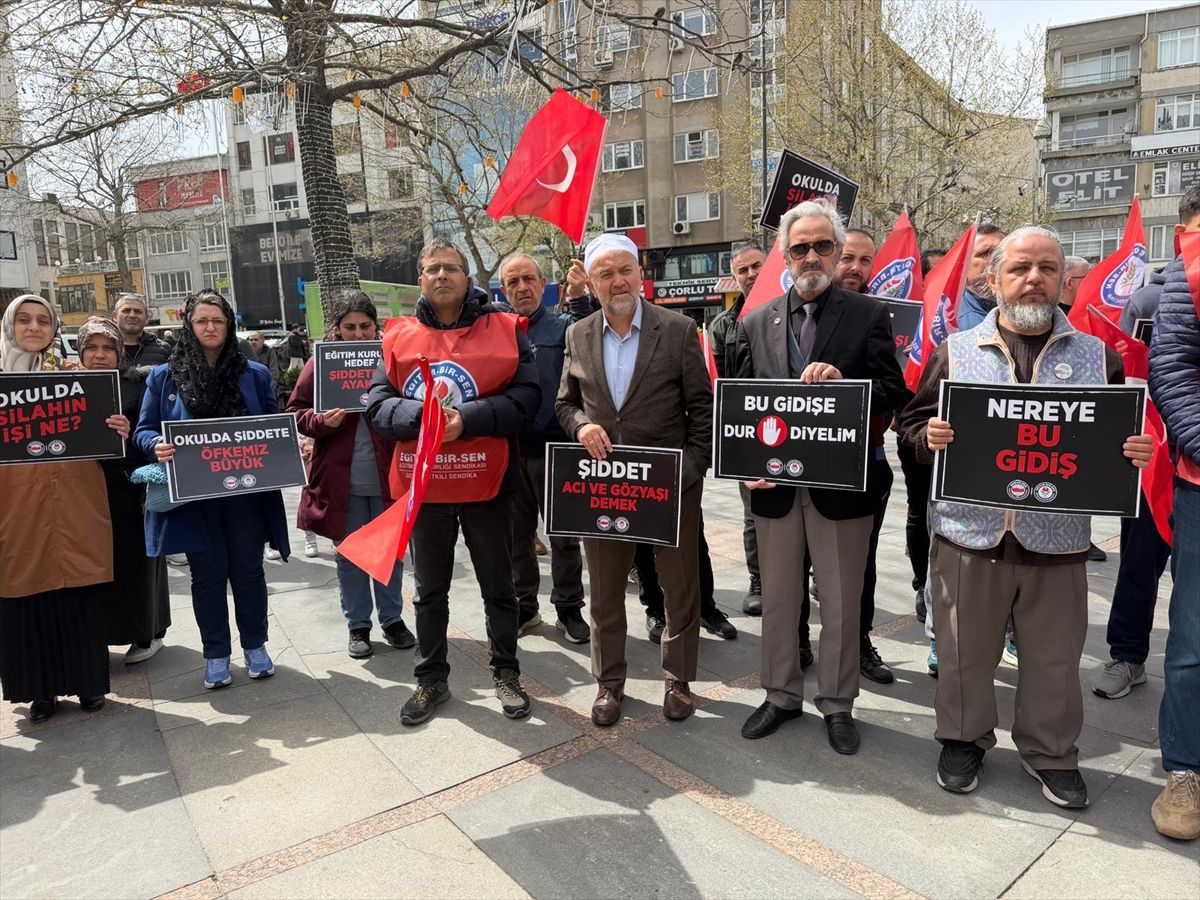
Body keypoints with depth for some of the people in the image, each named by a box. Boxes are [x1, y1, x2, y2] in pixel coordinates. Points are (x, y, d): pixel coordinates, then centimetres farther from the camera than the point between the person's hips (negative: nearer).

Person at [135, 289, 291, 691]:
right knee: (207, 574, 9)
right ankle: (216, 654, 23)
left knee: (248, 570, 10)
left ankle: (255, 645, 26)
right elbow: (144, 431, 5)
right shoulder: (164, 376, 3)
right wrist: (157, 446, -17)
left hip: (245, 490, 0)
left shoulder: (255, 374, 5)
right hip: (193, 494, 0)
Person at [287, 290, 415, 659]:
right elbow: (297, 413, 1)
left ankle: (392, 619, 30)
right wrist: (322, 421, -17)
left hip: (388, 475, 0)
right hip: (340, 479, 0)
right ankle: (358, 625, 27)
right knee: (349, 555, 11)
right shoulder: (320, 364, -1)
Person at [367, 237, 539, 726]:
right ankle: (431, 678, 34)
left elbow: (525, 396, -11)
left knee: (498, 588, 13)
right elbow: (377, 405, -2)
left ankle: (506, 674, 32)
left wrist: (468, 418, -22)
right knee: (430, 590, 17)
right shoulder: (398, 337, 4)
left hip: (486, 484, -2)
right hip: (424, 485, 2)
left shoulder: (503, 329, -2)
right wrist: (420, 415, -22)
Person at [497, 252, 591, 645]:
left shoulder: (563, 326, 0)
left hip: (555, 450, -3)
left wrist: (579, 300, -31)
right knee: (516, 536, 14)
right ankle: (524, 607, 29)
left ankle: (568, 609, 22)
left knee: (564, 536, 8)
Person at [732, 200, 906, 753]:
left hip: (842, 484, -2)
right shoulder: (756, 323, 7)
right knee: (777, 599, 15)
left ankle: (837, 703, 29)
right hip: (773, 483, 3)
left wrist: (842, 381, -24)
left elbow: (892, 392, -6)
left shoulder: (868, 316, -1)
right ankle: (781, 695, 33)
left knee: (841, 603, 11)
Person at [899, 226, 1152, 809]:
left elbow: (1124, 437, 11)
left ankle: (1049, 751, 37)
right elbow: (913, 424, 5)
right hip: (969, 534, -1)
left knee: (1054, 658, 14)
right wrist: (930, 437, -16)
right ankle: (963, 738, 34)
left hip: (1057, 541, 1)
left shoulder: (1096, 356, 6)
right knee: (964, 652, 12)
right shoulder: (956, 351, 3)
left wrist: (1136, 451, -10)